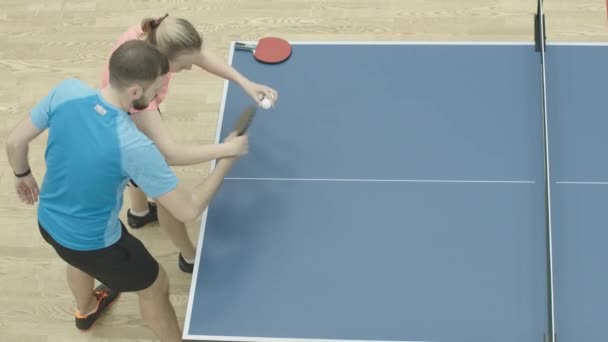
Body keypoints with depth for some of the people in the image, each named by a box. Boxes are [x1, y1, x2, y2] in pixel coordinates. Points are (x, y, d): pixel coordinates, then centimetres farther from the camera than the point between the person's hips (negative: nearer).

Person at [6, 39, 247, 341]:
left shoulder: (67, 91, -23)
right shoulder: (133, 146, -38)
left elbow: (15, 141, -7)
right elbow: (188, 210, -28)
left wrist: (23, 175, 15)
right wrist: (227, 158, -16)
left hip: (48, 222, 7)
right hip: (93, 243, -6)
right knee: (155, 286, 22)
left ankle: (86, 310, 73)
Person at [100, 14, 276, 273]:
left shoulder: (156, 34, -32)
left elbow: (198, 55, -12)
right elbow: (170, 154, -48)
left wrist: (244, 83, -22)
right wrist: (227, 149, -40)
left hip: (142, 116, 8)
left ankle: (139, 212, 70)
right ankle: (190, 258, 41)